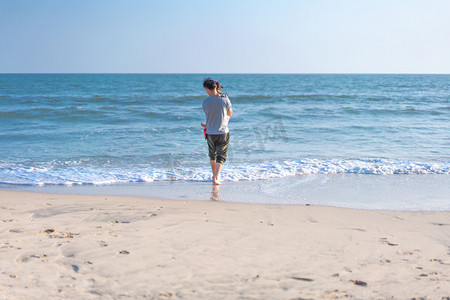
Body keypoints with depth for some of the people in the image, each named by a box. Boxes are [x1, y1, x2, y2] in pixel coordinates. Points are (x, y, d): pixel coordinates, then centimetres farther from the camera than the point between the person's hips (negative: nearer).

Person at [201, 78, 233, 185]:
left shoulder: (205, 103, -9)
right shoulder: (224, 99, -10)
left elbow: (208, 115, 4)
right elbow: (230, 113, 6)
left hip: (210, 133, 2)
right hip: (223, 133, -2)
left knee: (212, 155, 21)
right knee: (221, 156, 5)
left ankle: (214, 175, 35)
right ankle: (216, 178, -8)